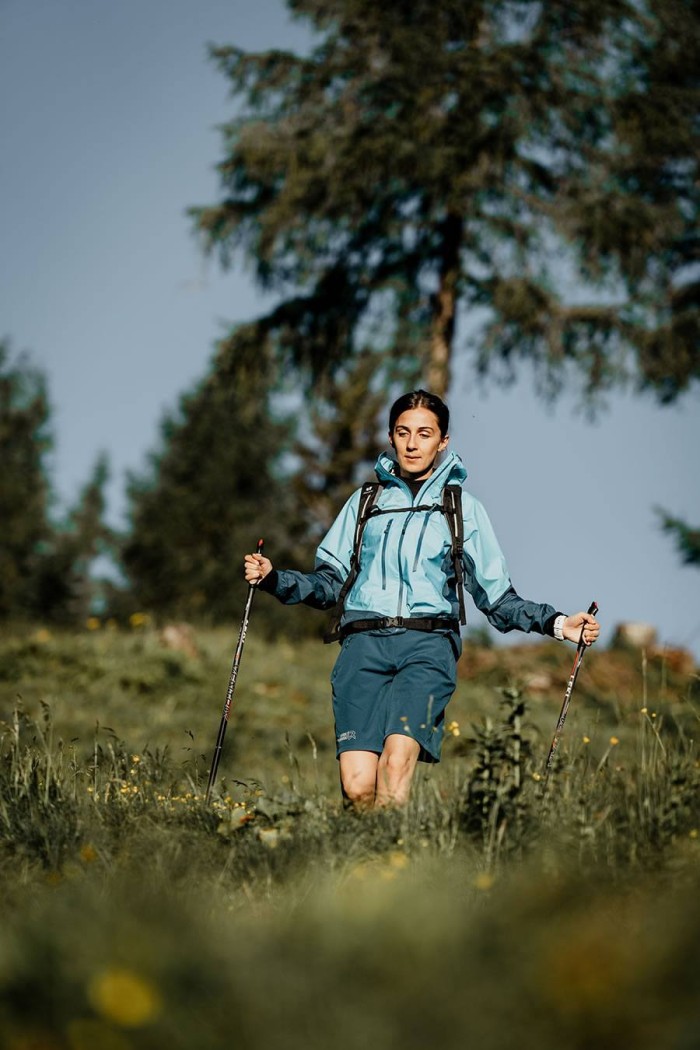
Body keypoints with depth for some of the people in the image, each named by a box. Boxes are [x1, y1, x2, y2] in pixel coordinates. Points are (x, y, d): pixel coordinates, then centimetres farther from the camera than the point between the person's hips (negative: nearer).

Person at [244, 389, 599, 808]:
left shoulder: (464, 509, 18)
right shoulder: (365, 502, 21)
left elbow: (496, 596, 18)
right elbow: (330, 583, 21)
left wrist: (556, 623, 5)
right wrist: (275, 578, 5)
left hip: (427, 645, -1)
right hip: (363, 644, 1)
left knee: (398, 757, -27)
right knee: (357, 785, -17)